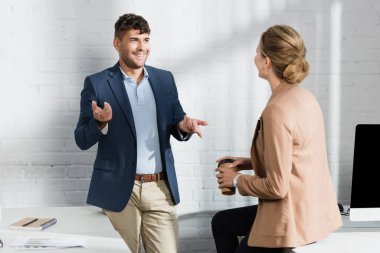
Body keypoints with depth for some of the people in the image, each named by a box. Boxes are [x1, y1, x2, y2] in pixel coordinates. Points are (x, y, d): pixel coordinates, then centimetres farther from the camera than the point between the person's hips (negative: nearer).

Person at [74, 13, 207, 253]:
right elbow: (82, 140, -3)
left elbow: (175, 124, 14)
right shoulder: (97, 83, -3)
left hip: (161, 188, 3)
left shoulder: (165, 79, 9)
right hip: (118, 190, -3)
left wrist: (184, 125, -9)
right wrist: (100, 122, -23)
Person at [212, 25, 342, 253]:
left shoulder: (277, 110, -24)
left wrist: (237, 179, -6)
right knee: (221, 222, 23)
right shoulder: (304, 97, 3)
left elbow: (276, 187, -22)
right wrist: (249, 162, 10)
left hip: (294, 221, -9)